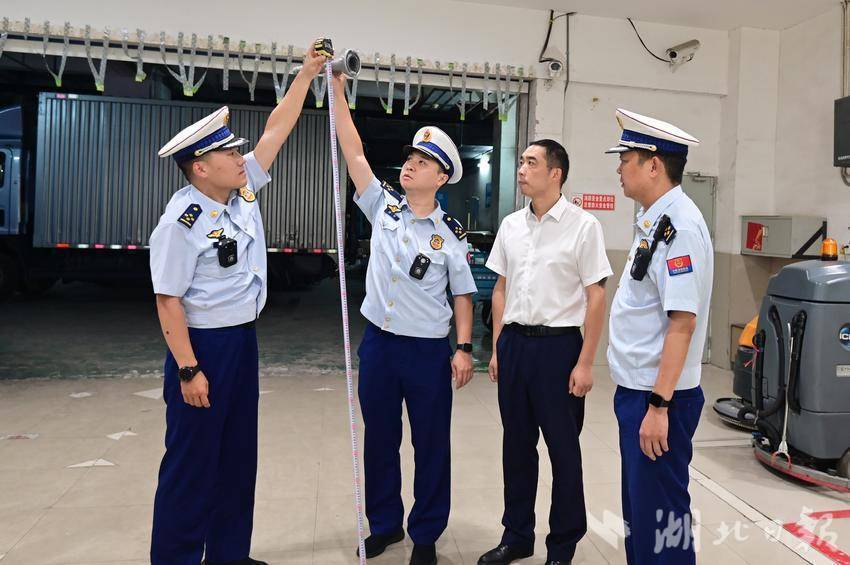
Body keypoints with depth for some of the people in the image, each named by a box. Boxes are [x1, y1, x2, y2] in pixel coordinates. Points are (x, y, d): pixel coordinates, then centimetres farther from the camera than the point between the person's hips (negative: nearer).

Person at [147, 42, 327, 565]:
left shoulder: (243, 189, 3)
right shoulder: (181, 223, -17)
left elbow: (277, 129, 9)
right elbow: (168, 301, -17)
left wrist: (307, 74, 9)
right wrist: (188, 370, -20)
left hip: (243, 338, 8)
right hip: (202, 344, -8)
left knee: (239, 452, 15)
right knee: (193, 458, 3)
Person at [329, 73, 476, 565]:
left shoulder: (450, 233, -5)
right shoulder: (383, 207, 2)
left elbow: (463, 294, 0)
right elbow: (354, 153, -1)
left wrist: (465, 348, -8)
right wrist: (338, 92, -4)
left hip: (428, 350, -3)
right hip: (378, 341, 3)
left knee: (431, 443, 8)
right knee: (379, 438, 15)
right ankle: (384, 524, 34)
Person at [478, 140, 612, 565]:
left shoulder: (582, 226, -7)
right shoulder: (511, 225, 8)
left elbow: (596, 297, -8)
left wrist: (585, 362, -10)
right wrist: (497, 348, 11)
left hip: (558, 344, -5)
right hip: (514, 342, 5)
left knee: (563, 448, 8)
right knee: (516, 445, 14)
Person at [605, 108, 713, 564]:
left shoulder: (679, 225, -18)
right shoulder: (652, 221, 10)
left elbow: (683, 322, -23)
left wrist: (658, 405, -23)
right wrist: (638, 397, 17)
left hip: (658, 398, -9)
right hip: (635, 390, 9)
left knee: (660, 512, 5)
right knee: (637, 508, 21)